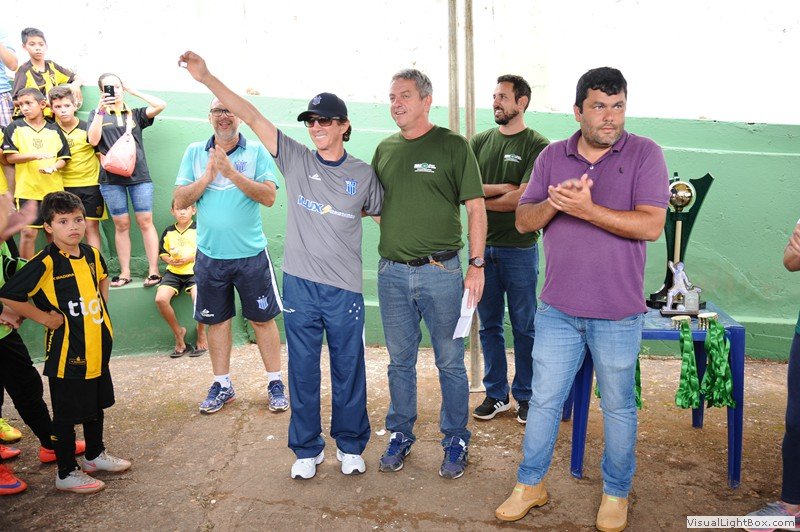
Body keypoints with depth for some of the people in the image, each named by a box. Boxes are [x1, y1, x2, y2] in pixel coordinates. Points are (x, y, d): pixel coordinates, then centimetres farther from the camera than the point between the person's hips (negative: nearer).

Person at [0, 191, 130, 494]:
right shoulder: (46, 263, -19)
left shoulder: (91, 254, 1)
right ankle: (67, 473, 24)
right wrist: (44, 317, -16)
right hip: (66, 353, -7)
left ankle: (95, 455, 42)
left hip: (97, 348, 7)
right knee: (67, 415, 7)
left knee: (97, 404, 22)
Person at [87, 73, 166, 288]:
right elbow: (93, 140, -4)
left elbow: (161, 105, -2)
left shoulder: (135, 114, 12)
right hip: (111, 178, 0)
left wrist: (135, 92, 4)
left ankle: (153, 270, -1)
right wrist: (101, 110, -10)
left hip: (139, 175, 0)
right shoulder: (97, 114, 12)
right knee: (121, 225, 3)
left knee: (145, 222, -4)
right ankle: (125, 272, 9)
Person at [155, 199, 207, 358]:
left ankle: (201, 333, -3)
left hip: (194, 270, -4)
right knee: (160, 299, -22)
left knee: (198, 297, -32)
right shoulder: (168, 232, 13)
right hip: (173, 272, 4)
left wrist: (191, 257, -13)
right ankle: (178, 332, 2)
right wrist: (170, 260, 0)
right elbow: (162, 252, 21)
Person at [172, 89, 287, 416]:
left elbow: (269, 196, -15)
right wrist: (208, 175, -14)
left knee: (263, 318, 6)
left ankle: (275, 383, 19)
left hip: (251, 254, -2)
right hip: (210, 254, 3)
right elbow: (180, 201, -1)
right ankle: (222, 385, 26)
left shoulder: (257, 152, -3)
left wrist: (231, 173, -22)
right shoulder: (195, 153, 5)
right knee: (216, 320, 12)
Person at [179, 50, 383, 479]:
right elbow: (250, 116, -2)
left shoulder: (363, 174, 3)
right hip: (299, 285, 1)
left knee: (348, 371, 9)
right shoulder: (295, 159, 2)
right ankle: (307, 449, 27)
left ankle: (350, 446, 28)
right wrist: (207, 78, -8)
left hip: (345, 288, 0)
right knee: (303, 371, 10)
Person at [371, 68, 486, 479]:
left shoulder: (453, 145, -2)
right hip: (392, 273, 4)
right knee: (400, 361, 14)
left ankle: (456, 440, 23)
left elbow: (475, 207, -4)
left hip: (441, 272, -4)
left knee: (450, 361, 7)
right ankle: (400, 435, 30)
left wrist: (476, 265, -8)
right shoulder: (385, 149, 11)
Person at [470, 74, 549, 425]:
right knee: (489, 326, 11)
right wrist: (500, 188, -10)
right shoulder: (480, 142, 9)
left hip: (519, 248, -4)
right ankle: (496, 394, 23)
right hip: (483, 246, 4)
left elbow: (522, 198, -15)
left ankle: (525, 396, 20)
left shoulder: (537, 146, -4)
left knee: (524, 327, 6)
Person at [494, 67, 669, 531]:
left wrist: (587, 209, -24)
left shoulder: (645, 154, -5)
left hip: (618, 313, -2)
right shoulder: (552, 156, 5)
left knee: (619, 407, 13)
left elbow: (651, 225, -16)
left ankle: (617, 492, 33)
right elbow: (524, 220, 3)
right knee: (544, 400, 12)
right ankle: (531, 485, 30)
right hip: (558, 308, 3)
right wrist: (553, 202, -18)